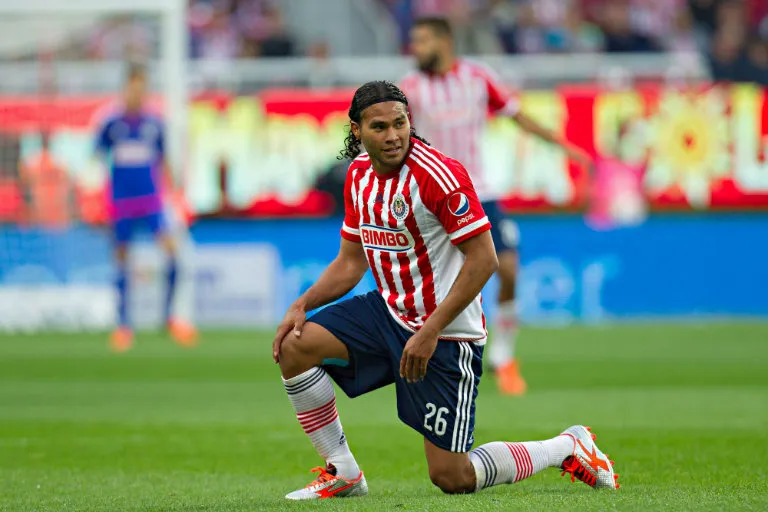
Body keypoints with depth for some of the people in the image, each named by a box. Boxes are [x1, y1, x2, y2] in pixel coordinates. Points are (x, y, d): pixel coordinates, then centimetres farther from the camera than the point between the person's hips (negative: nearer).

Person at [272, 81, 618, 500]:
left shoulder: (439, 174, -22)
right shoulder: (359, 174, 3)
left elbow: (483, 259, -22)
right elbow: (351, 261, 13)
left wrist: (430, 331, -24)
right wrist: (302, 304, -3)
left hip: (446, 334, -7)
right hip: (388, 310, 7)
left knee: (451, 477, -6)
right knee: (294, 347, -11)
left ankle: (568, 449, 17)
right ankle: (343, 475, 3)